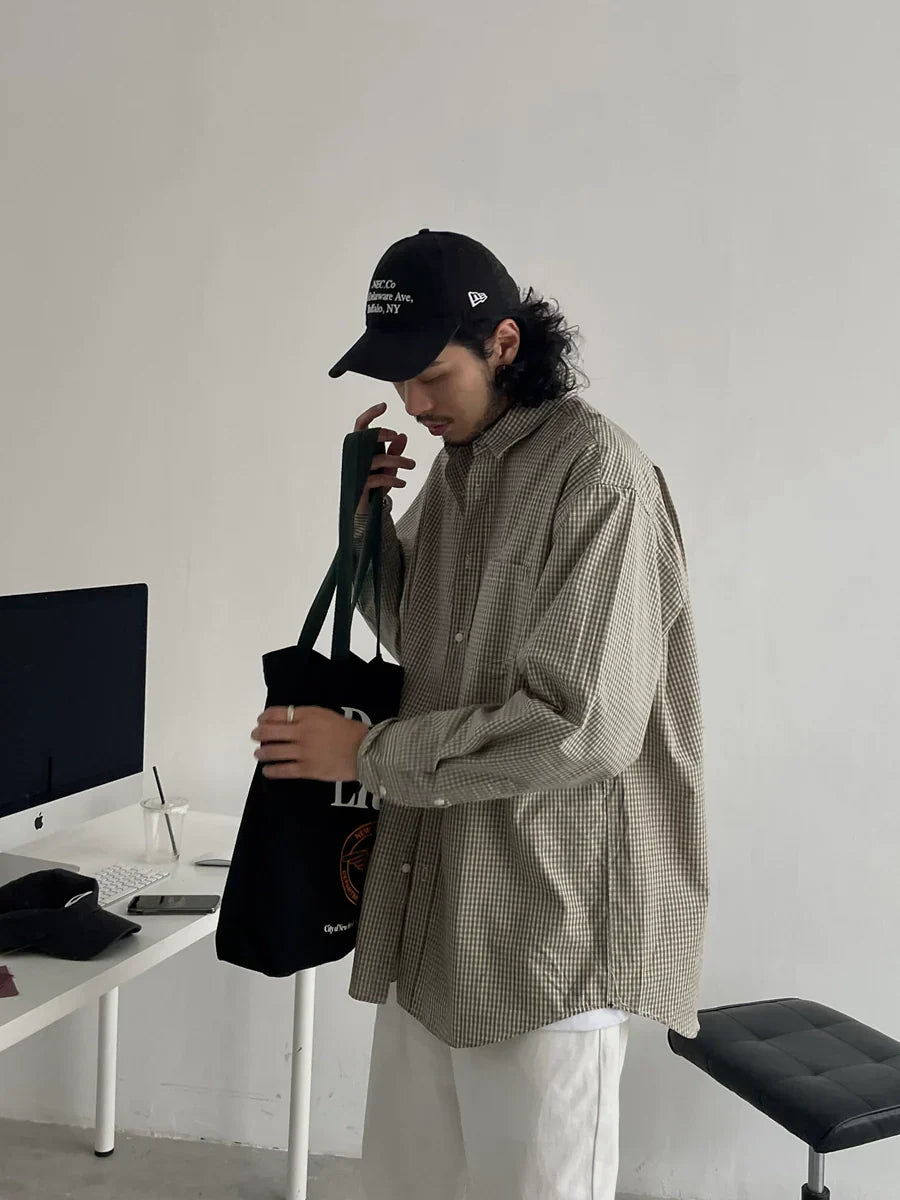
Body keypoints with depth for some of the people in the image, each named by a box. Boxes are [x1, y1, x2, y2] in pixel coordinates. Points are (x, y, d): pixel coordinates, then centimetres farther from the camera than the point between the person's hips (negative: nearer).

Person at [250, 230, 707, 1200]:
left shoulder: (597, 474, -16)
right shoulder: (457, 464, 10)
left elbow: (580, 724, -22)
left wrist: (368, 753, -15)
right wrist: (367, 517, 3)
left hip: (550, 914, -8)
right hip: (434, 908, 8)